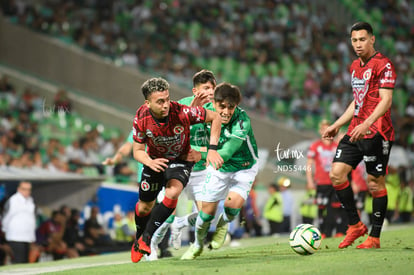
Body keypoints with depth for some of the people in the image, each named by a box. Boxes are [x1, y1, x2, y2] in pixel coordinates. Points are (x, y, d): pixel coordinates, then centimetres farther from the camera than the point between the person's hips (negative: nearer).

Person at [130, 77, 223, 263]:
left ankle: (146, 239, -18)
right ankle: (138, 241, 43)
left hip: (181, 160, -3)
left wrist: (212, 149, -26)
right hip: (155, 160, 3)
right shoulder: (141, 119, -24)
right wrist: (150, 162, -35)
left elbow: (215, 117, -19)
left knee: (172, 193, -31)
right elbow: (137, 151, -12)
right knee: (145, 206, 11)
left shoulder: (182, 113, -33)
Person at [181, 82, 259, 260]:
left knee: (234, 203, -25)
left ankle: (224, 223, 13)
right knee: (207, 211, 2)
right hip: (219, 168, 3)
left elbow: (225, 154, -40)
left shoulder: (242, 122, -34)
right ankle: (198, 244, 32)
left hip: (244, 167, -3)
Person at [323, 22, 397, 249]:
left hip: (376, 133, -8)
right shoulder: (355, 67, 17)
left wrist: (366, 124, -27)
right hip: (355, 131, 8)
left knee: (376, 183, -2)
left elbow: (386, 101, -16)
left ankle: (374, 237, 5)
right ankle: (355, 225, 8)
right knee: (336, 174, -3)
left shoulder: (383, 65, -8)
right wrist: (336, 125, 23)